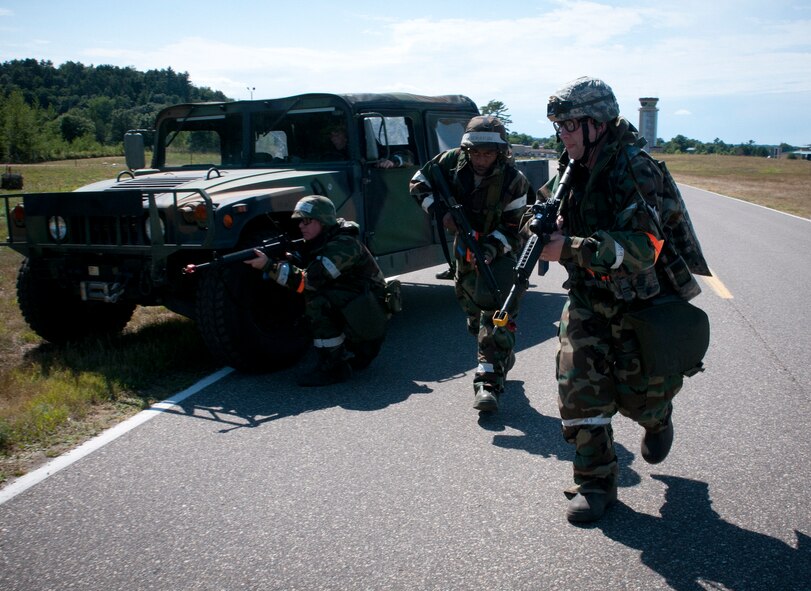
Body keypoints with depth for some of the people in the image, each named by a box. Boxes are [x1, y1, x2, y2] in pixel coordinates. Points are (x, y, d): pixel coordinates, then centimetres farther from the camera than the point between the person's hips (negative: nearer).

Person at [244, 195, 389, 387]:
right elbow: (301, 269, 3)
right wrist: (284, 259, -16)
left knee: (317, 296, -25)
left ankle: (334, 368, -18)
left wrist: (269, 266, -29)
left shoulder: (344, 245, -20)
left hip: (367, 318, -10)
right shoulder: (320, 244, 11)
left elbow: (309, 281, -29)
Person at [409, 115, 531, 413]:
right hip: (465, 246, 5)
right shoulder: (452, 161, -14)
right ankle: (502, 358, 40)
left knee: (496, 312, -18)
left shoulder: (513, 181, -21)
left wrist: (491, 248, -36)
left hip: (500, 251, -5)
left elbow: (514, 227, -19)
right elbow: (419, 182, -4)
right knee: (473, 311, 16)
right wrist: (441, 211, -18)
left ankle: (489, 382, -19)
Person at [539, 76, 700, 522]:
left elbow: (642, 246, -31)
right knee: (579, 391, -4)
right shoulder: (572, 168, 2)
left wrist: (570, 249, -37)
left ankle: (659, 419, 46)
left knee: (642, 395, 9)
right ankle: (596, 482, 11)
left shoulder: (633, 169, -21)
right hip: (587, 301, 5)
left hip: (640, 303, -5)